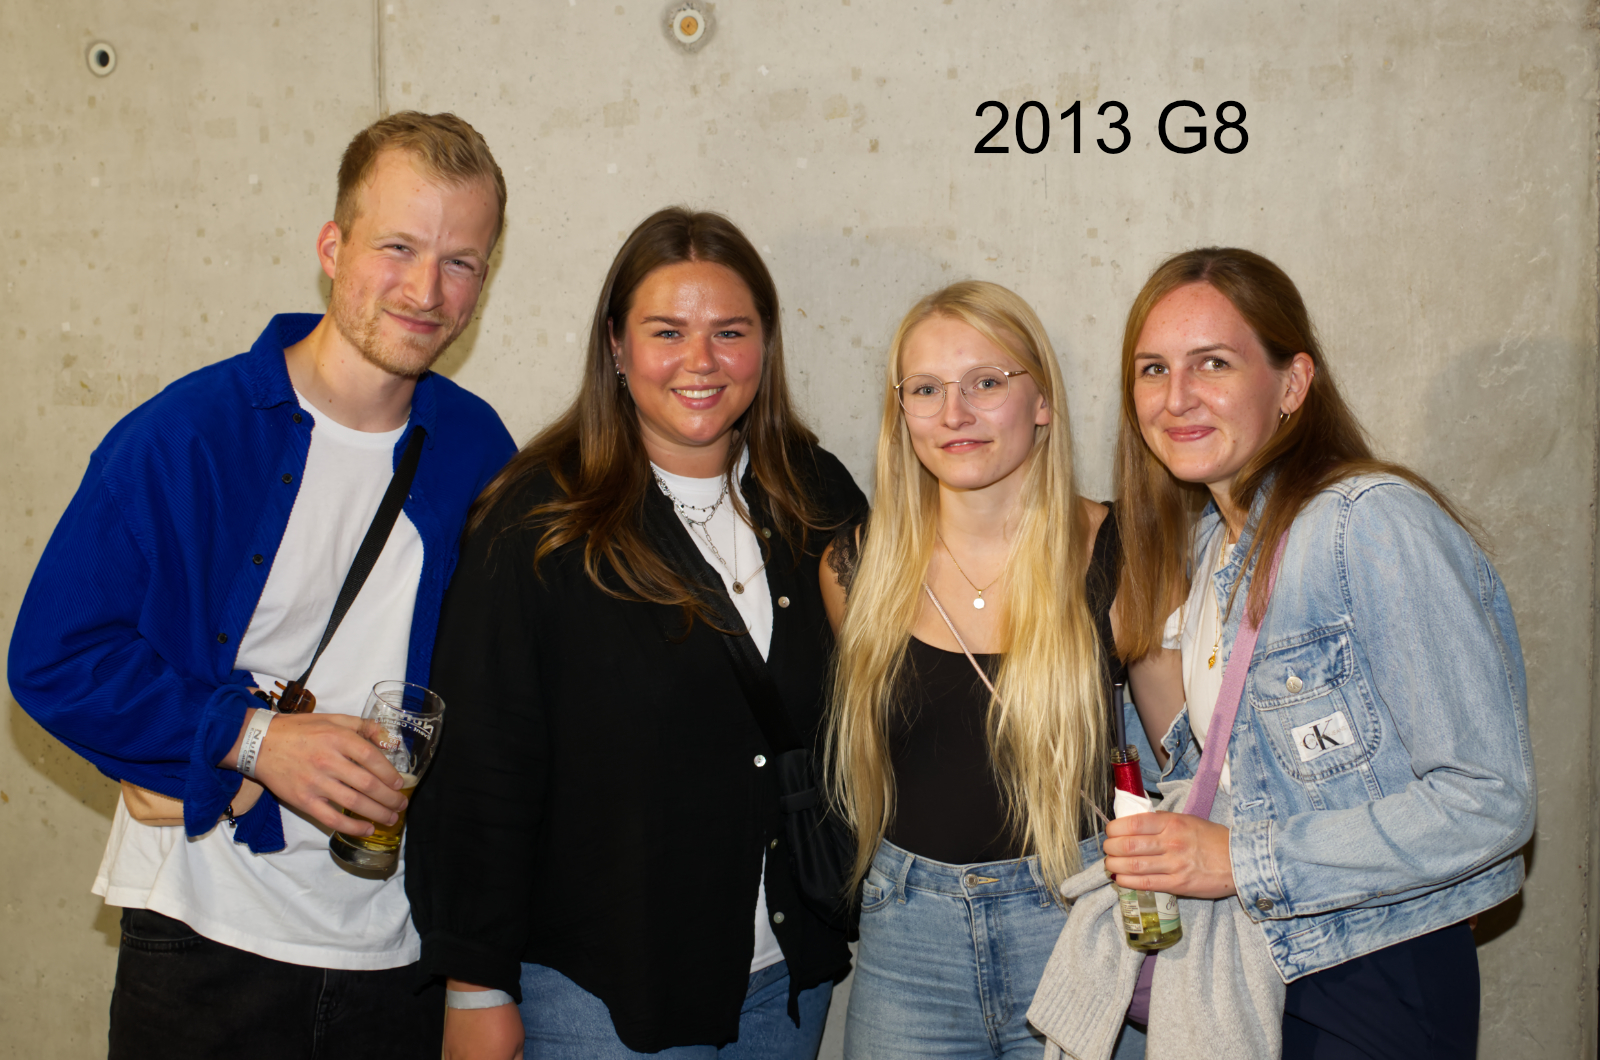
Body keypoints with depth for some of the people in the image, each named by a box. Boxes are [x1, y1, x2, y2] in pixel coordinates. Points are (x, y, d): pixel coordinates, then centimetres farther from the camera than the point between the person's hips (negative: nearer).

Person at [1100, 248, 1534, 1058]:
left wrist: (1243, 862, -23)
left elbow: (1489, 800, -22)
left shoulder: (1375, 522, -20)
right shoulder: (1204, 542, 4)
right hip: (1244, 975, 7)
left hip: (1375, 991, -7)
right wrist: (1163, 853, -2)